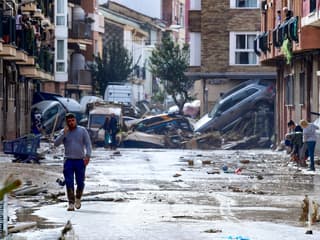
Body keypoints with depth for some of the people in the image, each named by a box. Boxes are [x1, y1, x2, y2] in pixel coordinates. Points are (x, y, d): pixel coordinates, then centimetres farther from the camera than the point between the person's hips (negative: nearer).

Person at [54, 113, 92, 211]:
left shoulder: (82, 130, 3)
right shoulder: (64, 132, 6)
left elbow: (88, 144, -1)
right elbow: (56, 143, -6)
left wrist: (87, 156, -16)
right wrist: (64, 133, -15)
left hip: (80, 161, 0)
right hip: (68, 161, 0)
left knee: (80, 182, 3)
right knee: (69, 183, -8)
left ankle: (78, 198, 29)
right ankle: (71, 204, -6)